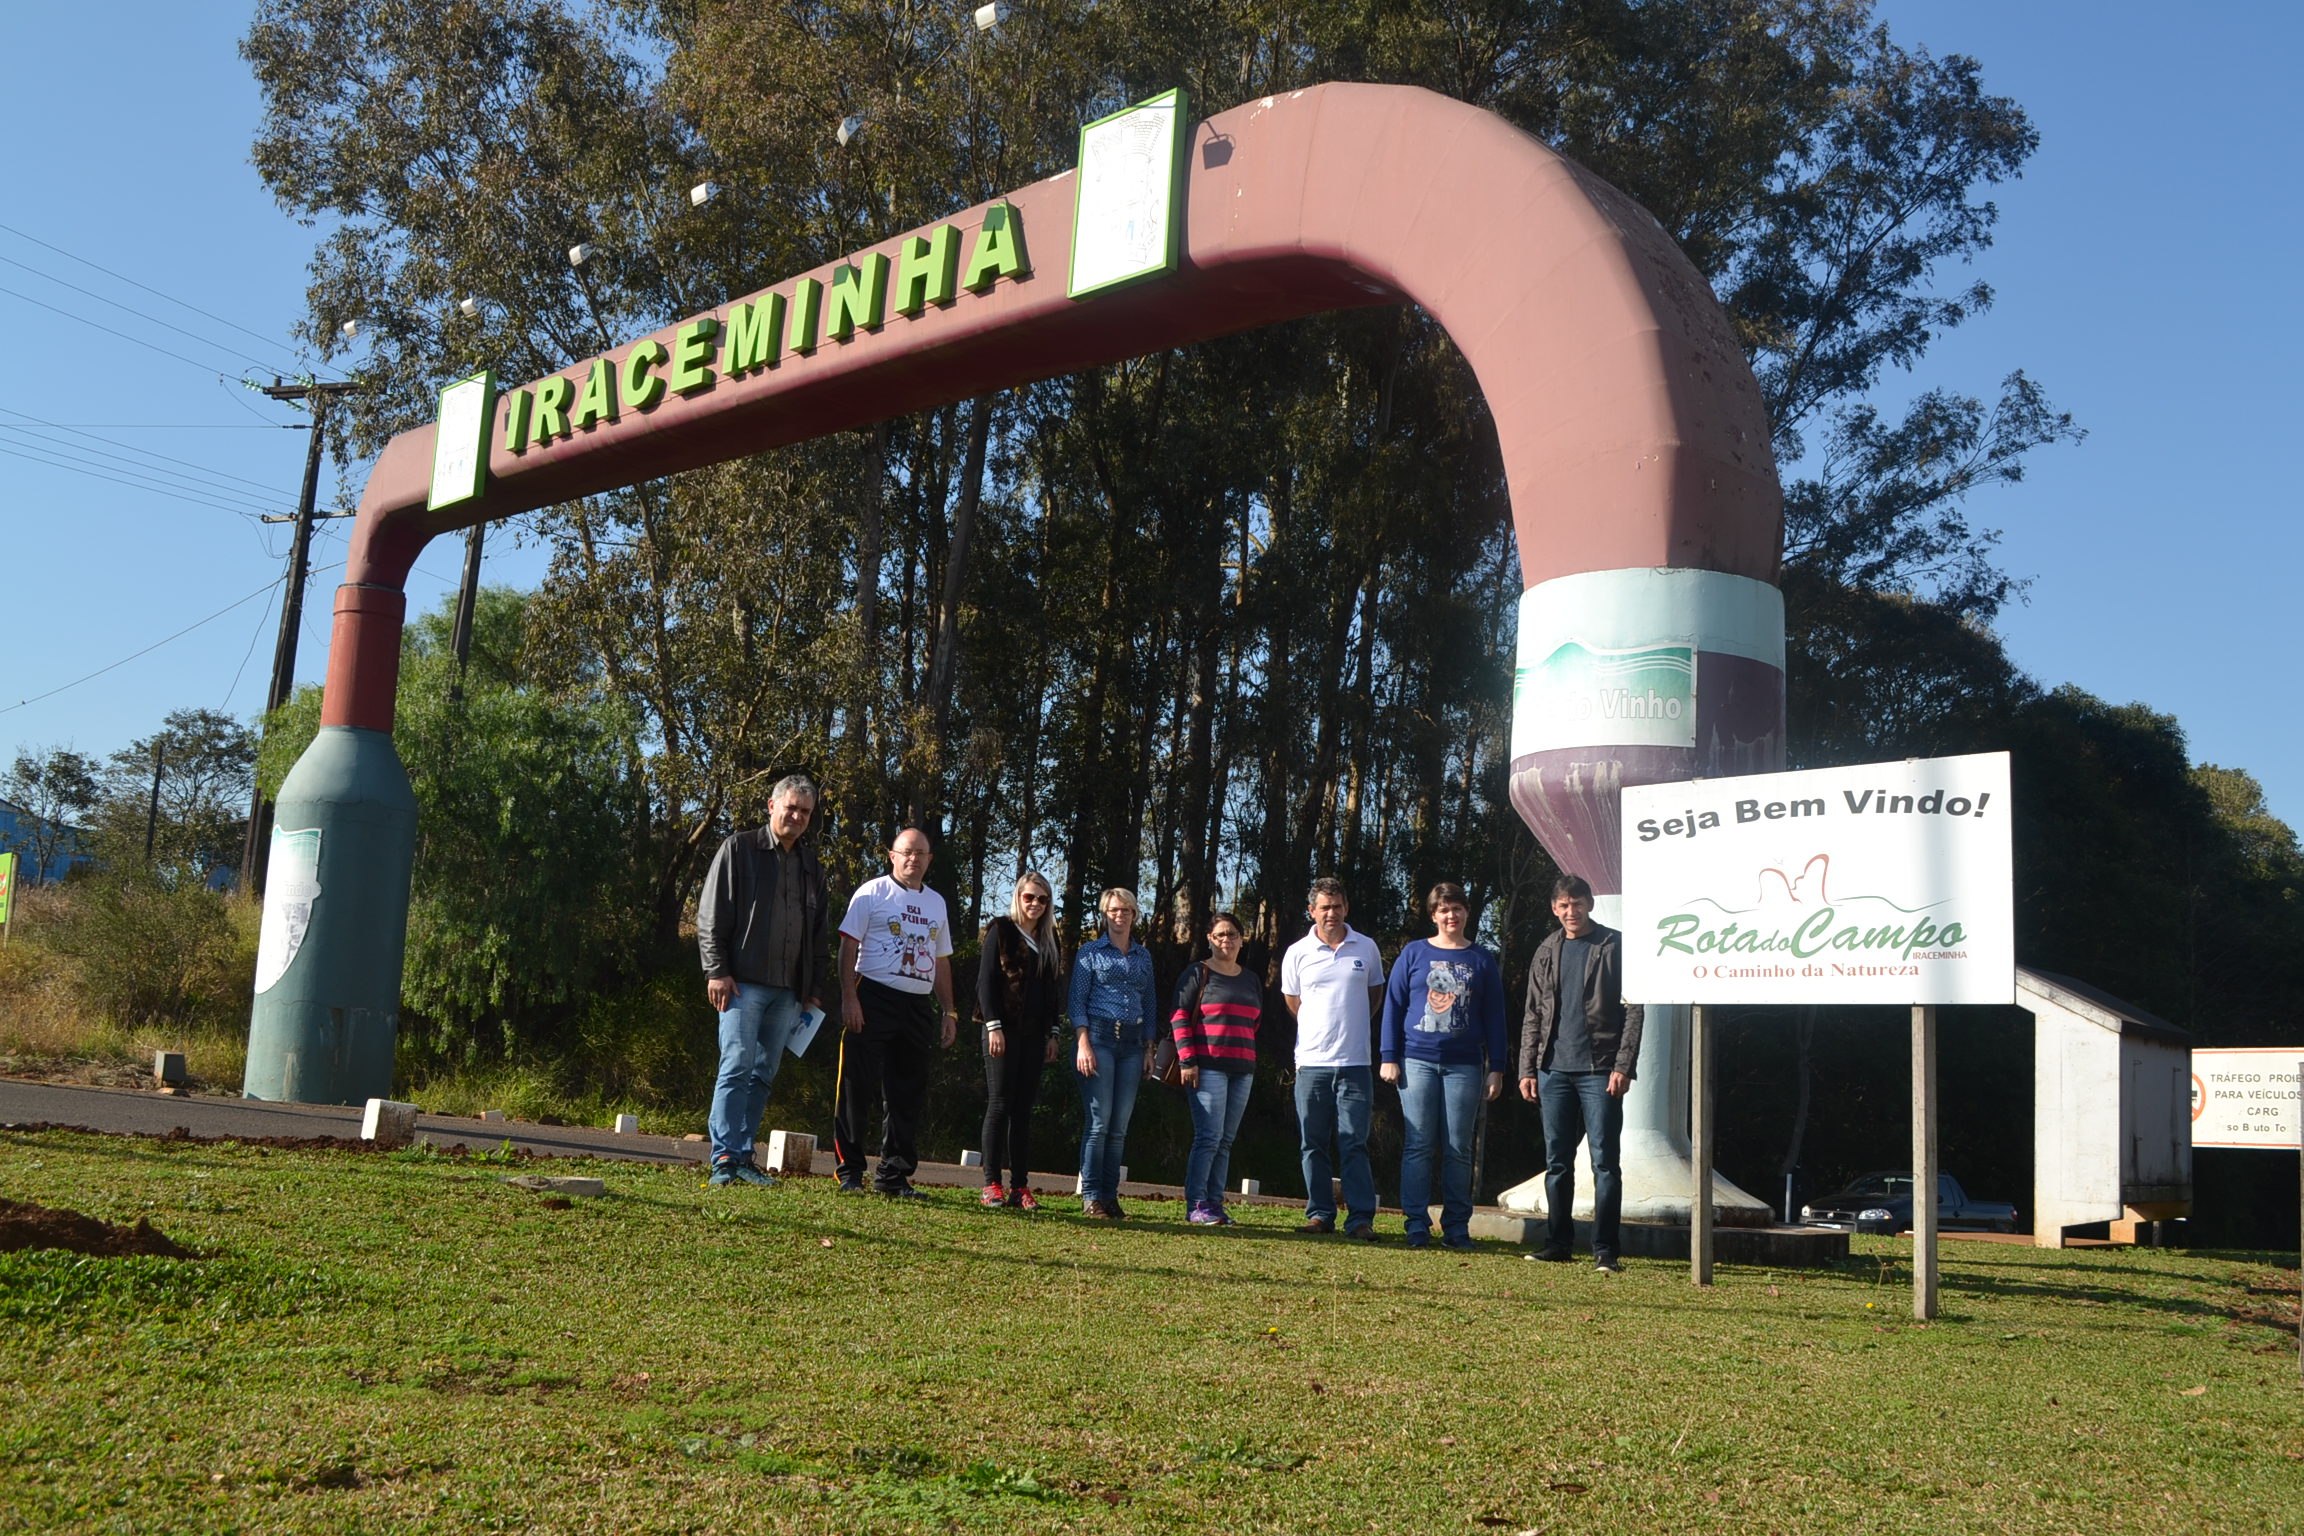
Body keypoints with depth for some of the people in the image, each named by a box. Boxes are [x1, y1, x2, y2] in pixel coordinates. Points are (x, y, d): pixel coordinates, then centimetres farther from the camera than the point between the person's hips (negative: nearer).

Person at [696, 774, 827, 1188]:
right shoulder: (739, 850, 2)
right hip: (743, 983, -5)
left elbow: (817, 934, 20)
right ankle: (724, 1158, -9)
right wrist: (717, 970, -11)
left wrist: (814, 990, 14)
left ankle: (743, 1156, 11)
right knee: (737, 1068, -10)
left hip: (788, 990, 5)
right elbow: (710, 915, -3)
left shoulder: (810, 866, 18)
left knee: (763, 1075, 6)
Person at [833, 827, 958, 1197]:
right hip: (873, 1000, -5)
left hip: (918, 1007, 6)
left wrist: (948, 1011, 15)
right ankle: (850, 1171, 2)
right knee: (857, 1088, -5)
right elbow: (849, 946, -5)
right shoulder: (873, 892, 1)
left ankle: (893, 1174, 13)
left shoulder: (936, 903, 17)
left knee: (908, 1095, 6)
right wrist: (849, 998, -14)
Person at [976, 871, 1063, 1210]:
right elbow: (986, 980, -6)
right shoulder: (1001, 931, 0)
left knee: (1024, 1109, 3)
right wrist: (994, 1026, -13)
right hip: (1004, 1029, -5)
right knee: (1000, 1104, -5)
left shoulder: (1048, 939, 16)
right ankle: (991, 1184, -2)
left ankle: (1020, 1187, 3)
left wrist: (1052, 1033, 11)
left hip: (1034, 1035, 5)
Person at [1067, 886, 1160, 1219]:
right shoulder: (1090, 952, 4)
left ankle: (1110, 1196, 7)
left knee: (1119, 1126, 3)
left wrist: (1149, 1048, 11)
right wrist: (1083, 1044, -12)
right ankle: (1090, 1198, -6)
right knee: (1098, 1121, -10)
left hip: (1132, 1043, 4)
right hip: (1099, 1037, -4)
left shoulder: (1143, 956, 15)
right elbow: (1077, 1001, -1)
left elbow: (1150, 1004, 18)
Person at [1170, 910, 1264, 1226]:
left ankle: (1215, 1204, 10)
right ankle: (1195, 1206, -9)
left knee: (1226, 1141, 6)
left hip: (1242, 1070, 6)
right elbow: (1180, 1017, -5)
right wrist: (1187, 1061, -12)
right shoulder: (1197, 974, 0)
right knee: (1209, 1137, -12)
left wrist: (1248, 1060, 16)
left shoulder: (1251, 980, 17)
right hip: (1207, 1067, -6)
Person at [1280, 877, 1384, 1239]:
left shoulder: (1366, 948, 4)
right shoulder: (1297, 953, 2)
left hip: (1354, 1062, -1)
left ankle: (1361, 1218, -4)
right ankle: (1320, 1214, 12)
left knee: (1354, 1143, -4)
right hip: (1311, 1061, 1)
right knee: (1314, 1144, 5)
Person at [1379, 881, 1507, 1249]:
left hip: (1464, 1066, 1)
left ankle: (1457, 1227, 8)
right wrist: (1389, 1057, 0)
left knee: (1458, 1149, 3)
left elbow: (1494, 1017, 10)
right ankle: (1417, 1225, 2)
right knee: (1418, 1144, -1)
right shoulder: (1414, 953, 6)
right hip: (1418, 1062, -1)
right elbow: (1393, 1005, 6)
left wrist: (1496, 1068, 5)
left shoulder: (1482, 961, 9)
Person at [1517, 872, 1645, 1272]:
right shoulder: (1546, 953, 14)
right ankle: (1558, 1243, 14)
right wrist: (1527, 1069, 6)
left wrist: (1624, 1066, -12)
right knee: (1557, 1162, 7)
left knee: (1604, 1161, -3)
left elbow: (1633, 1009, -4)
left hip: (1599, 1070, -4)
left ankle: (1605, 1250, 0)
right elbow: (1533, 1015, 15)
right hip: (1554, 1069, 4)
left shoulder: (1615, 946, 1)